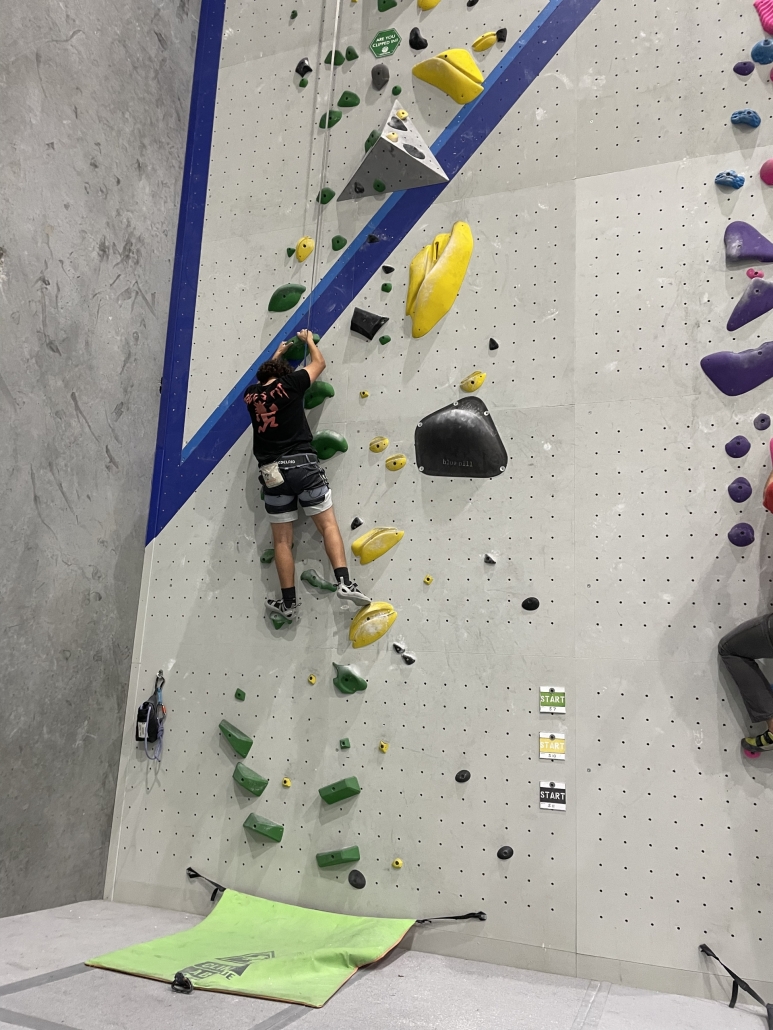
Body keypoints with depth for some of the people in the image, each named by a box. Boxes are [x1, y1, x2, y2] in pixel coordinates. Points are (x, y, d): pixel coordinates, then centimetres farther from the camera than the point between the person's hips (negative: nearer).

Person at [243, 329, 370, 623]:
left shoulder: (250, 394, 13)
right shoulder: (289, 384, 3)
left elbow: (263, 377, 38)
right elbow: (319, 363, 20)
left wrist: (278, 353, 50)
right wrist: (309, 340, 38)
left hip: (271, 472, 3)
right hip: (302, 464, -3)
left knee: (282, 540, 5)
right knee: (328, 524, 1)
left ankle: (288, 603, 5)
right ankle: (344, 582, -14)